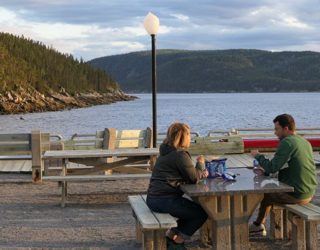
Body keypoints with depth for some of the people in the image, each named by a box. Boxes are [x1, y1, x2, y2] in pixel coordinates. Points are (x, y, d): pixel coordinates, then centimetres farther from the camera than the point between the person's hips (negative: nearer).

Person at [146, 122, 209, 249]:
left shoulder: (166, 152, 15)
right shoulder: (180, 155, -16)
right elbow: (194, 178, -10)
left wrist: (199, 173, 5)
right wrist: (201, 164, 7)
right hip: (165, 200, -10)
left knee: (191, 208, 27)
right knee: (202, 213, 2)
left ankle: (171, 234, 21)